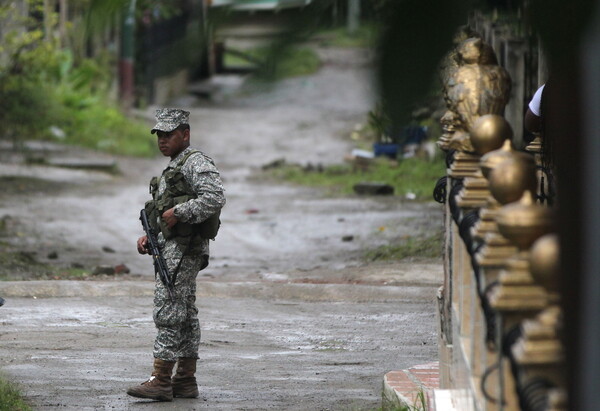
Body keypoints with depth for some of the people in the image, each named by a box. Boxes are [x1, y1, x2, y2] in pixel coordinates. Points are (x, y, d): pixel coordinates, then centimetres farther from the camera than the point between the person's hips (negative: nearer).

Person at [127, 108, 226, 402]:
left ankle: (161, 381, -15)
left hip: (183, 249, -11)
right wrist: (149, 235, 12)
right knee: (185, 314, 10)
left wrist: (178, 212, -25)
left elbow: (215, 198, -25)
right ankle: (186, 381, 12)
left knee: (168, 311, -13)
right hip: (170, 246, 11)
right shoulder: (174, 167, 22)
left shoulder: (197, 163, -11)